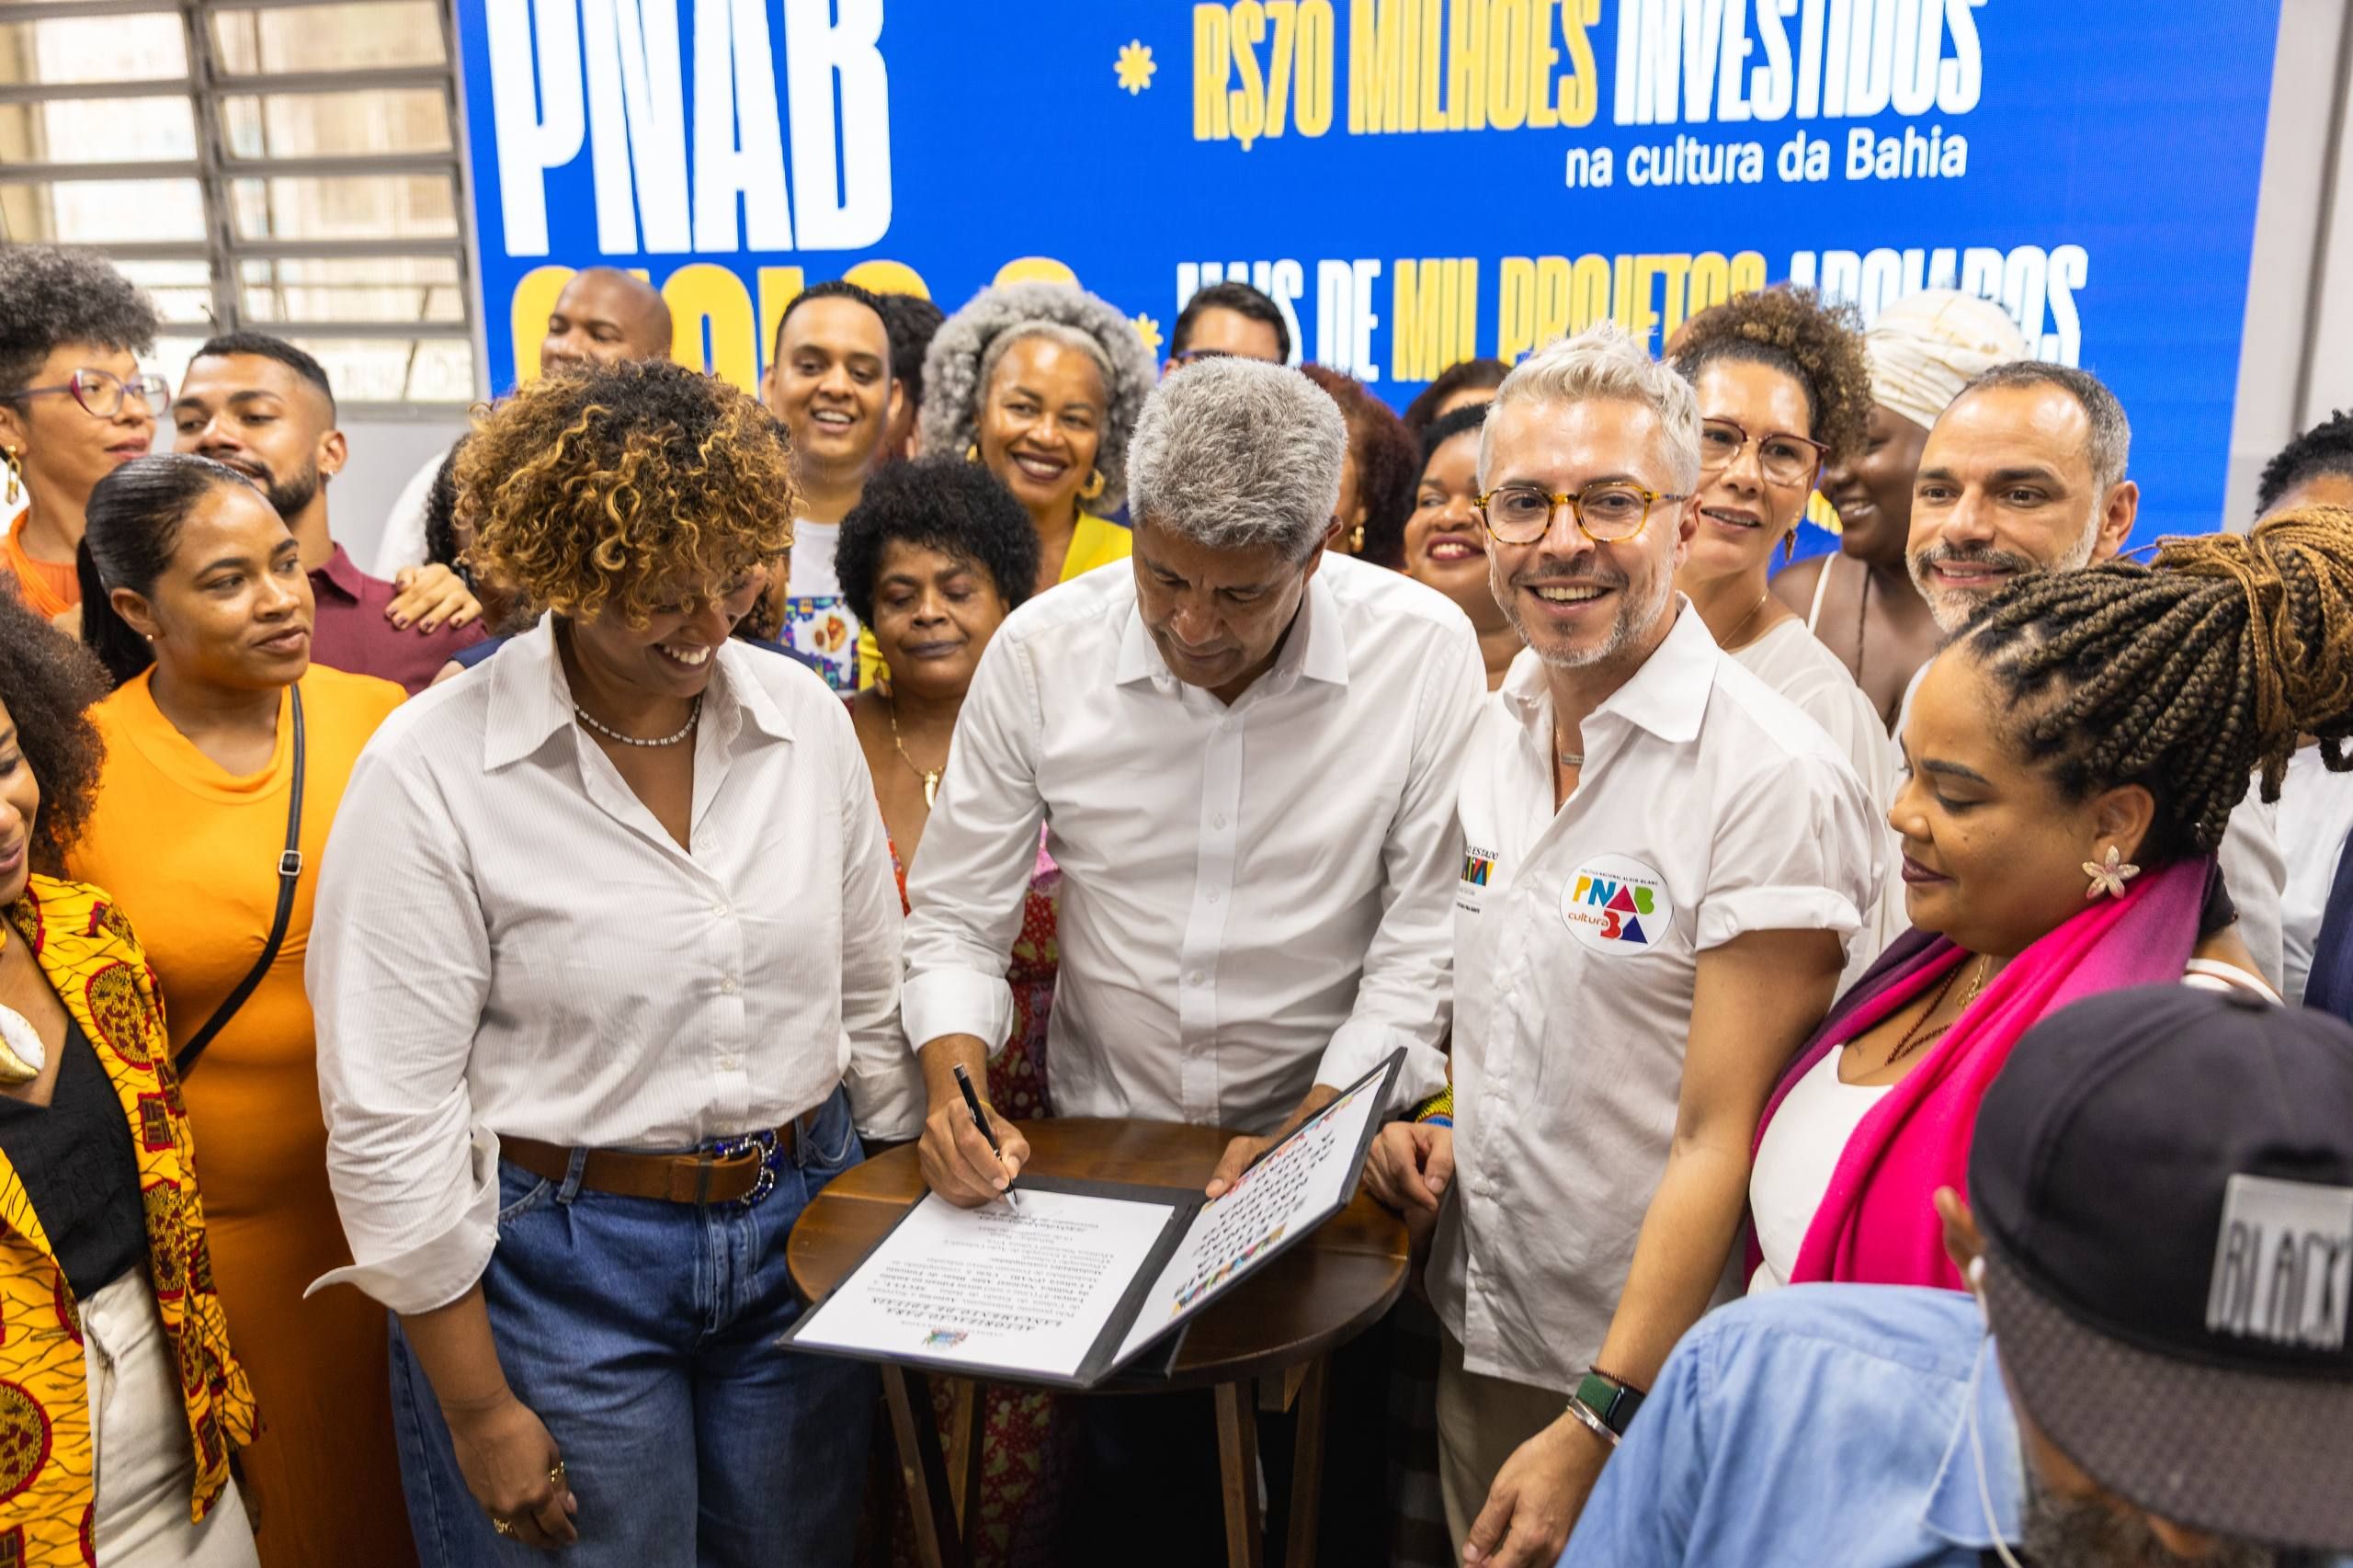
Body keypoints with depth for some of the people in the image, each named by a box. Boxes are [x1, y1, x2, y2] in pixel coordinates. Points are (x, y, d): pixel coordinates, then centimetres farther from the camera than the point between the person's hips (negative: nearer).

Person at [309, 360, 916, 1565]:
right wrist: (479, 1408, -9)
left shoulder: (806, 716, -3)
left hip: (800, 1229, 4)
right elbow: (390, 1118, -13)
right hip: (557, 1269, -4)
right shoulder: (429, 773, -15)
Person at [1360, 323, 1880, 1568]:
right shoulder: (1494, 737, 1)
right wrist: (1441, 1124, -2)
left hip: (1659, 1377, -6)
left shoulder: (1775, 784, -20)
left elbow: (1722, 1141, -20)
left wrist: (1599, 1424, -20)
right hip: (1477, 1339, 6)